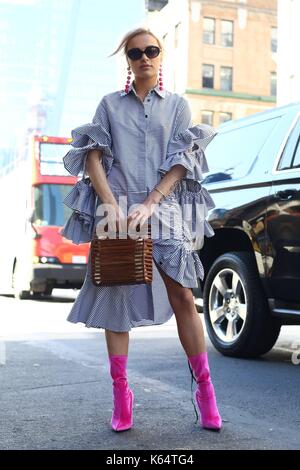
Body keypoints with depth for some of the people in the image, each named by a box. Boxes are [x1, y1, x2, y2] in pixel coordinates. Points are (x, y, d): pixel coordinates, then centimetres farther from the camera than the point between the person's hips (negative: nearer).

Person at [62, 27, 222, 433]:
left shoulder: (177, 105, 13)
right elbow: (94, 157, 4)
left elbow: (181, 162, 3)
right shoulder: (110, 104, 13)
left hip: (164, 210, 0)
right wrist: (111, 204, -11)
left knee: (183, 297, -7)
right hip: (118, 211, 1)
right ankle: (120, 393, 7)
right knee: (117, 296, 0)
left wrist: (149, 204, -10)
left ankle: (205, 391, 2)